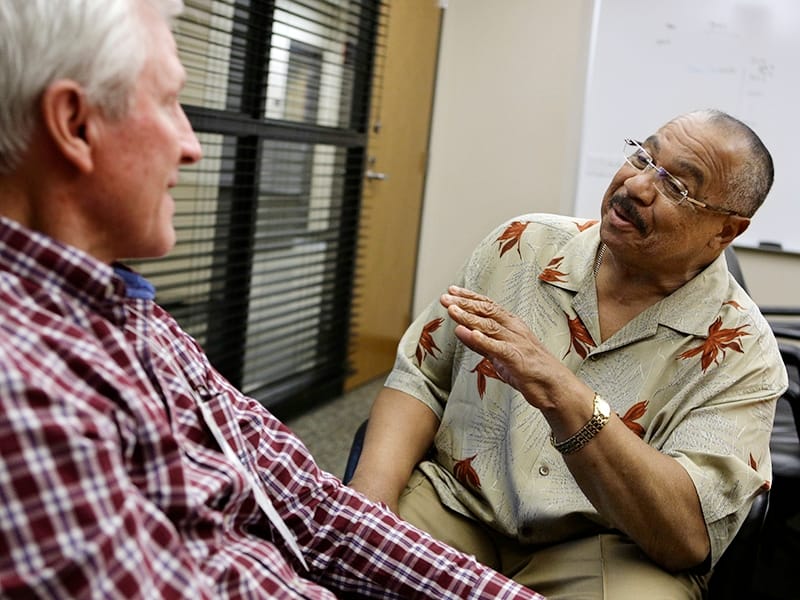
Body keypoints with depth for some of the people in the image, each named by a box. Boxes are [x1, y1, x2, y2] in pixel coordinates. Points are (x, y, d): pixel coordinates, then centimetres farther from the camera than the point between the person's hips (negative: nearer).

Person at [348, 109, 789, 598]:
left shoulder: (741, 353, -6)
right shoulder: (523, 245, 3)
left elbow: (690, 536, -18)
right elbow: (421, 378, 6)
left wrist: (563, 397, -31)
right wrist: (370, 501, -12)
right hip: (454, 503, 2)